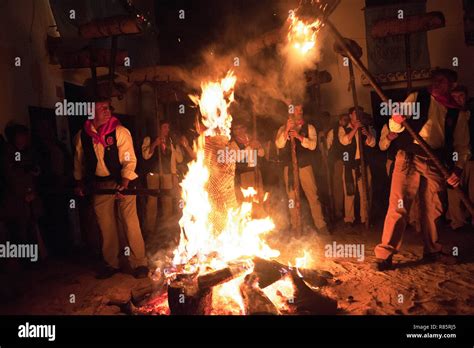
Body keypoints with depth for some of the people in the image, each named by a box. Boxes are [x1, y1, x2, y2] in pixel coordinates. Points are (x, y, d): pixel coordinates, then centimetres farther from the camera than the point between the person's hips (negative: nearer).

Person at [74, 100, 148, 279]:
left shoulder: (120, 131, -10)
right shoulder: (82, 135, 2)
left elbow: (129, 159, -13)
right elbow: (79, 161, 17)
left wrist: (124, 183, -24)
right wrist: (79, 182, 12)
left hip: (122, 183, -3)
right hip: (98, 186, 4)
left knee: (130, 223, -5)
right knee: (106, 227, 11)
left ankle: (139, 263, 9)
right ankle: (111, 264, 27)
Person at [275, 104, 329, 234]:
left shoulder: (309, 127, 8)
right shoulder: (283, 128, 9)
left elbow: (313, 145, -7)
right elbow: (279, 144, -7)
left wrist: (299, 136, -20)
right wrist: (287, 129, -18)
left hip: (305, 166, -1)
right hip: (289, 167, 1)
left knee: (313, 196, -3)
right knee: (292, 198, 5)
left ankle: (320, 225, 6)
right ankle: (295, 227, 16)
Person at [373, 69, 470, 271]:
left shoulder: (457, 113, 13)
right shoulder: (416, 98, 6)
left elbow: (462, 146, 15)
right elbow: (395, 127, 2)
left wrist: (457, 169, 1)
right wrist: (396, 121, -21)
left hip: (436, 164, 4)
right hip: (409, 158, -3)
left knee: (433, 209, 12)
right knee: (398, 206, -10)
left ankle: (432, 251, 31)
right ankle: (384, 254, -6)